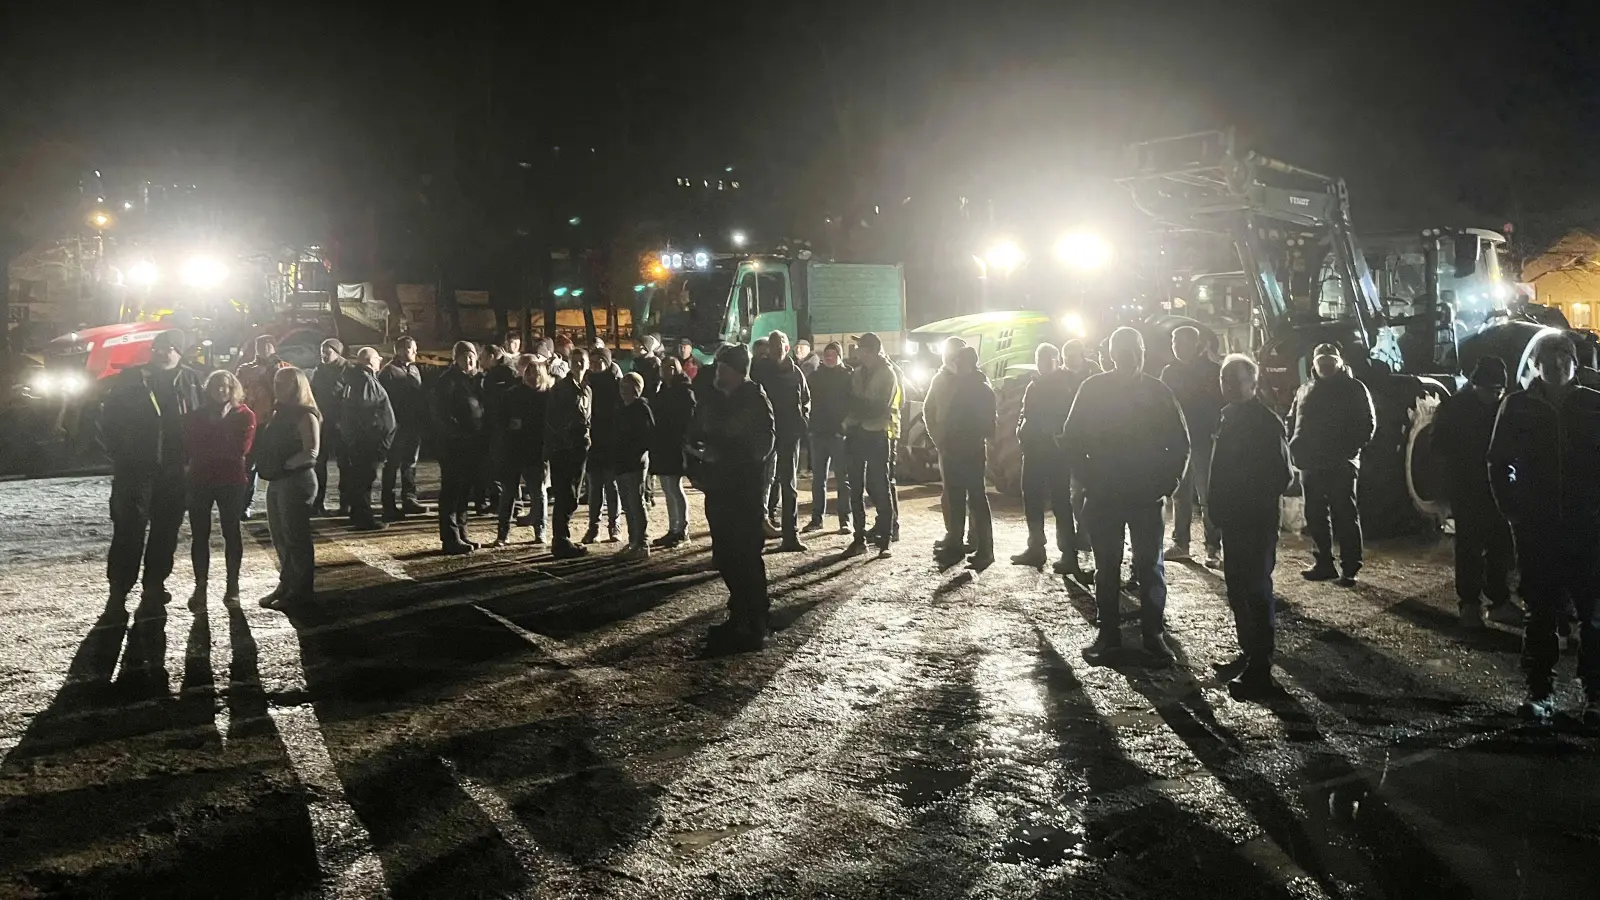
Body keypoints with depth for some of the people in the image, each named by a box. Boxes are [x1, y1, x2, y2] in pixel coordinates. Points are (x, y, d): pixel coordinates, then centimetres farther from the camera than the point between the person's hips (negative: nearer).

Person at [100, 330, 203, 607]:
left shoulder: (190, 380, 7)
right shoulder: (130, 378, 3)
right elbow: (109, 417, 6)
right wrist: (118, 454, 0)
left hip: (175, 470, 2)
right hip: (135, 468, -2)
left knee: (166, 530, 9)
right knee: (128, 529, -5)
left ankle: (155, 585, 21)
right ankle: (118, 591, 0)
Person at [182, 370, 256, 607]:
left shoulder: (245, 415, -1)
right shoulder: (195, 416, 8)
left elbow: (240, 449, -11)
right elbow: (187, 447, 4)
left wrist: (206, 452, -9)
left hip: (232, 481, -2)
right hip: (200, 480, 3)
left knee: (231, 532, 5)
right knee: (199, 534, 2)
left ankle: (232, 585, 11)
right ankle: (200, 586, 8)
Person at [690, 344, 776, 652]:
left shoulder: (755, 399, -7)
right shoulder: (711, 399, 10)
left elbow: (762, 444, -15)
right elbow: (695, 435, 17)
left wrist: (722, 454, -20)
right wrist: (698, 452, -4)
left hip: (744, 486, -6)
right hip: (717, 485, 6)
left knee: (747, 555, -6)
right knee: (725, 555, 10)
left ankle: (755, 626, -1)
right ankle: (740, 615, 23)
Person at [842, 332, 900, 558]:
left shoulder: (888, 375, -3)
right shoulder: (856, 373, 13)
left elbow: (881, 407, -12)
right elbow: (850, 401, 12)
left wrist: (858, 405, -8)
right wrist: (848, 421, -5)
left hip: (876, 435, -5)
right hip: (856, 433, 6)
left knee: (879, 489, -3)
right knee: (856, 490, 7)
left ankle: (884, 540, 2)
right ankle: (859, 538, 14)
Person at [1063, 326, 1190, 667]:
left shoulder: (1157, 392, 1)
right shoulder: (1093, 389, -1)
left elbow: (1180, 441, 5)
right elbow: (1073, 437, 1)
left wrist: (1169, 480, -3)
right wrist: (1089, 478, -5)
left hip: (1147, 495, 0)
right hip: (1103, 494, 0)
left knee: (1150, 566, 3)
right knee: (1106, 566, 6)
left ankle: (1154, 633, 12)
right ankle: (1108, 632, 15)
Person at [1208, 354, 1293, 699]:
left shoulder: (1266, 421, -13)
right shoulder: (1228, 416, 11)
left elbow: (1281, 475, -15)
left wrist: (1258, 502, -13)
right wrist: (1216, 505, 12)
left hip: (1257, 521, -8)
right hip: (1232, 519, 9)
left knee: (1255, 591, -5)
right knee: (1237, 587, 16)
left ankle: (1259, 670, 0)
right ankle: (1249, 652, 30)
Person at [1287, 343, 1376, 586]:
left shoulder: (1354, 388, 0)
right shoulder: (1305, 390, 14)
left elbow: (1368, 424, -3)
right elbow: (1292, 421, 21)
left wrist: (1350, 448, -13)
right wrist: (1296, 447, 6)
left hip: (1341, 465, -5)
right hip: (1310, 465, 6)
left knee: (1345, 516, -2)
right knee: (1314, 517, 10)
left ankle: (1349, 569, 2)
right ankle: (1324, 564, 21)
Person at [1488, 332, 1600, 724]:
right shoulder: (1517, 406, 2)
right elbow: (1498, 464, 6)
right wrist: (1513, 511, 0)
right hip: (1536, 529, 0)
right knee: (1541, 613, 6)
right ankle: (1540, 691, 13)